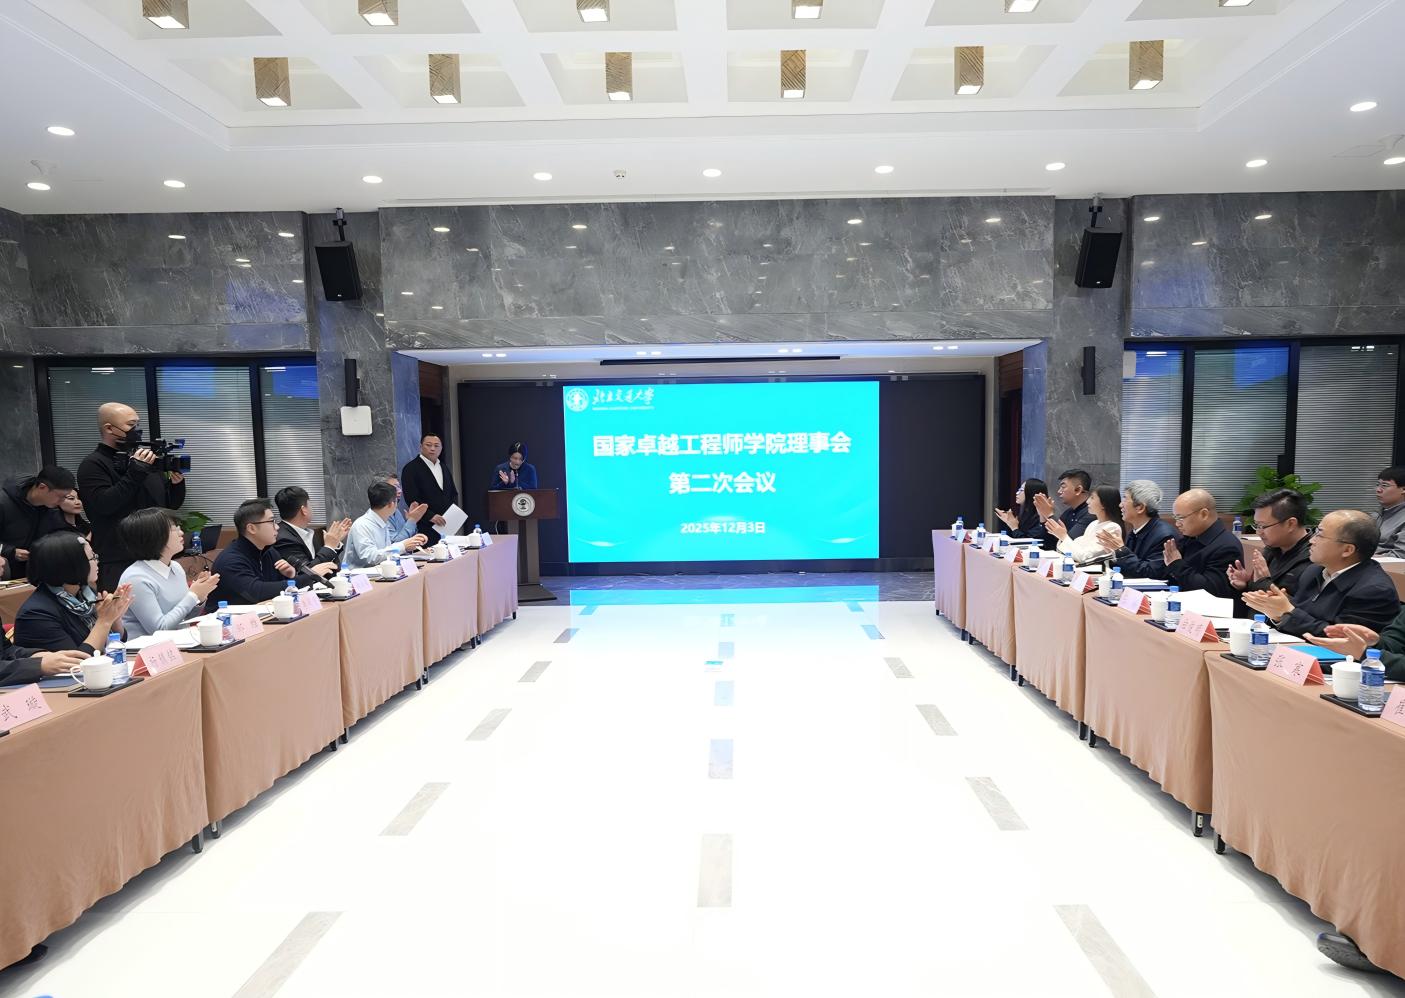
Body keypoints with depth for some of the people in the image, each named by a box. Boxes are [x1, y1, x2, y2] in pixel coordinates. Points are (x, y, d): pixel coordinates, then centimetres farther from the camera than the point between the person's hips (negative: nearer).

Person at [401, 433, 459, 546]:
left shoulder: (444, 468, 18)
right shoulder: (410, 469, -3)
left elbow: (454, 493, 22)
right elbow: (412, 499, -11)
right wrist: (431, 516, -18)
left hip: (446, 524, 6)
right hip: (425, 527, -6)